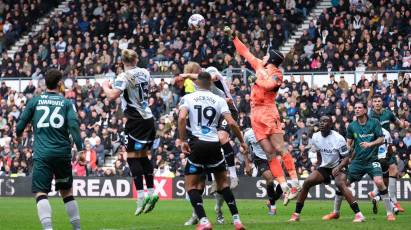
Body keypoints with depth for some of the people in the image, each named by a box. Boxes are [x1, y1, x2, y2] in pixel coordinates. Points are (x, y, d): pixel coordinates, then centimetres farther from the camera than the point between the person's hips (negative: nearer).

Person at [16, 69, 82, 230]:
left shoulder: (35, 101, 7)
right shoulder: (66, 103, 7)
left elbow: (21, 124, 10)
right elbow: (74, 125, -7)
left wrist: (18, 134, 33)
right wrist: (80, 149, -8)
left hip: (41, 154, -2)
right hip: (63, 153, 2)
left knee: (41, 193, -9)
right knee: (67, 192, 18)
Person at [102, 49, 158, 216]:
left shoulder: (124, 77, -13)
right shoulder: (145, 73, 7)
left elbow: (112, 96, -25)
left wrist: (105, 86, -5)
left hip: (135, 120, -7)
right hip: (148, 119, 7)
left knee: (133, 157, -3)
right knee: (143, 156, 14)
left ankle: (140, 195, -12)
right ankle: (151, 192, 8)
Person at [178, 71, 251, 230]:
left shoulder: (187, 98, 4)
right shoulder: (219, 100, 7)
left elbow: (182, 118, -14)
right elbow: (231, 123, -3)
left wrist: (182, 141, -10)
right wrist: (242, 142, 9)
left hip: (197, 144, -2)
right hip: (214, 144, 2)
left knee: (191, 185, 7)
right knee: (223, 183, 19)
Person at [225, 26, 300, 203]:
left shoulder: (276, 74, -3)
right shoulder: (260, 67, 17)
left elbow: (269, 84, -23)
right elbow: (245, 53, 27)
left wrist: (258, 78, -6)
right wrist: (233, 37, 29)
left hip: (268, 112, -6)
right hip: (255, 114, 6)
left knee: (280, 148, -14)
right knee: (269, 152, -2)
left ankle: (295, 183, -17)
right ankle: (284, 187, -5)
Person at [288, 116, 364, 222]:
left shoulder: (338, 138, -20)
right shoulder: (316, 137, -3)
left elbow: (346, 158, -16)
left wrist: (338, 168, -32)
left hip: (338, 167, -6)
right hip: (324, 167, 6)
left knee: (341, 184, -33)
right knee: (307, 183, -11)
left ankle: (358, 214, -32)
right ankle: (296, 214, 0)